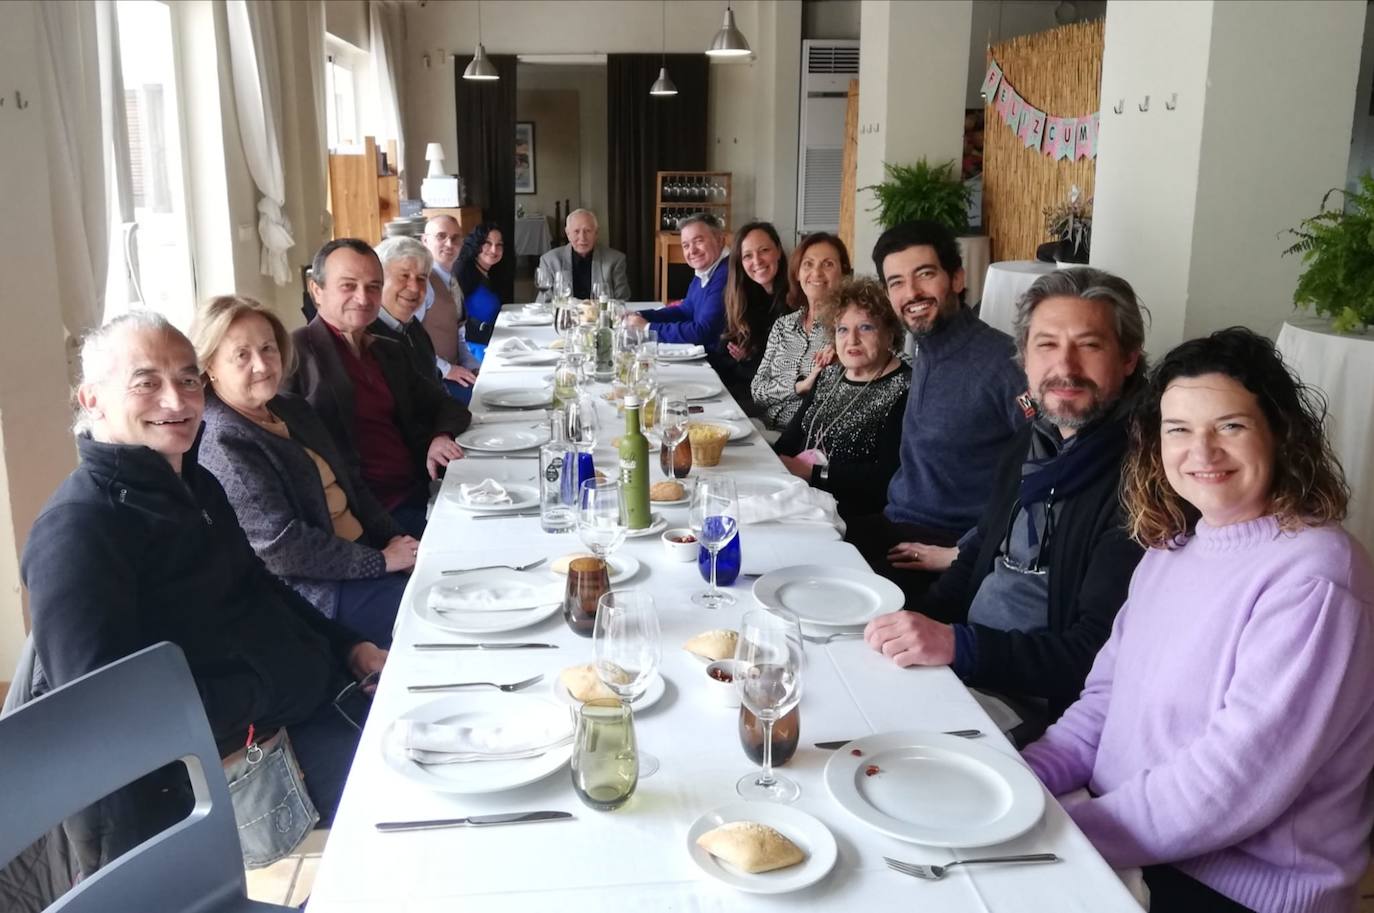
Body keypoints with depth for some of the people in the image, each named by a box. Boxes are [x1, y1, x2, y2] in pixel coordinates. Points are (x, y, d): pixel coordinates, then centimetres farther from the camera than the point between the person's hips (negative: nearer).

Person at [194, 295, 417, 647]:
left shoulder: (293, 409, 11)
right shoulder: (222, 443, -17)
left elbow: (348, 484, 15)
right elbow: (281, 547, -22)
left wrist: (397, 540, 0)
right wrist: (381, 561, -18)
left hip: (362, 550, 9)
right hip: (314, 589, -9)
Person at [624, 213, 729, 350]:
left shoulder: (724, 276, -24)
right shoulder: (703, 274, 8)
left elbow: (702, 332, -28)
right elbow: (685, 311, 19)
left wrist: (648, 328, -18)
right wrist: (640, 317, 4)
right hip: (702, 356, 8)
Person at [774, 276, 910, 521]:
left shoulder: (904, 391, -11)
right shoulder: (828, 376, 14)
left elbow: (890, 476, -19)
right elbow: (793, 435, 13)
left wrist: (814, 472, -16)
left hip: (859, 517, -7)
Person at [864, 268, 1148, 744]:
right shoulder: (1029, 445, 9)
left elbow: (1100, 655, -21)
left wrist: (957, 646, -26)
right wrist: (915, 629, 3)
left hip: (1032, 712, -7)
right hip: (956, 668, 8)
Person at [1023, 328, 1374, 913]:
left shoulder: (1312, 580, -20)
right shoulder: (1172, 546, 7)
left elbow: (1239, 778, -24)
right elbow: (1108, 695, 9)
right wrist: (1019, 783, -6)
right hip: (1133, 850, 7)